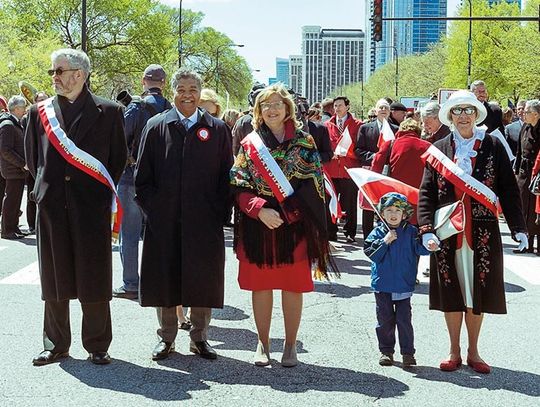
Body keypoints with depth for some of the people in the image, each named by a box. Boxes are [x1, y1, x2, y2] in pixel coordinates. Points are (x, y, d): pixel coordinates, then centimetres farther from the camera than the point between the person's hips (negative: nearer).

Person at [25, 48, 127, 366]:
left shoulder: (108, 112, 1)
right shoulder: (40, 111, 9)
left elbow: (119, 158, 6)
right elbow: (32, 157, 17)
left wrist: (103, 192, 4)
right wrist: (45, 186, 11)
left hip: (92, 206, -3)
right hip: (52, 206, 3)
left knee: (94, 279, 2)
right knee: (54, 278, 8)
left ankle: (97, 346, 13)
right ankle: (56, 345, 19)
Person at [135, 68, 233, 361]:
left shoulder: (217, 129, 6)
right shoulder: (156, 127, 6)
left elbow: (226, 174, 6)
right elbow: (142, 175, 6)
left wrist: (221, 212, -3)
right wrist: (151, 208, -2)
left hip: (204, 220, 0)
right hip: (164, 220, 0)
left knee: (203, 279, 5)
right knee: (164, 277, 6)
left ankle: (199, 337, 19)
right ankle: (166, 336, 20)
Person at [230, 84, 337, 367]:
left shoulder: (304, 142, 3)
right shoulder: (250, 144, 6)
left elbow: (313, 184, -3)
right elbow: (239, 186, 1)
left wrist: (286, 212, -15)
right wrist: (260, 210, -16)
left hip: (295, 224, -1)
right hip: (258, 224, 1)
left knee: (293, 287, 3)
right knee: (261, 285, 6)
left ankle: (290, 345, 15)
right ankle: (263, 344, 18)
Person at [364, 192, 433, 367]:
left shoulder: (411, 232, -1)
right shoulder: (377, 232, 0)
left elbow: (419, 248, -13)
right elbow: (371, 254, -8)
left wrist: (429, 247, -34)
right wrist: (385, 241, -18)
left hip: (404, 285, -1)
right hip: (382, 285, 1)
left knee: (404, 320, 1)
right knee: (385, 320, 10)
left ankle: (408, 352, 9)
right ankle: (386, 351, 21)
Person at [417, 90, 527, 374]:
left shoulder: (492, 146, 2)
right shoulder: (438, 149, 5)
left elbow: (508, 189, 1)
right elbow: (426, 193, 1)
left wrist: (518, 228, -6)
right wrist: (426, 229, -11)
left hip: (482, 232, -1)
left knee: (477, 293, 6)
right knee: (451, 292, 7)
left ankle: (473, 352, 21)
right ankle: (454, 352, 20)